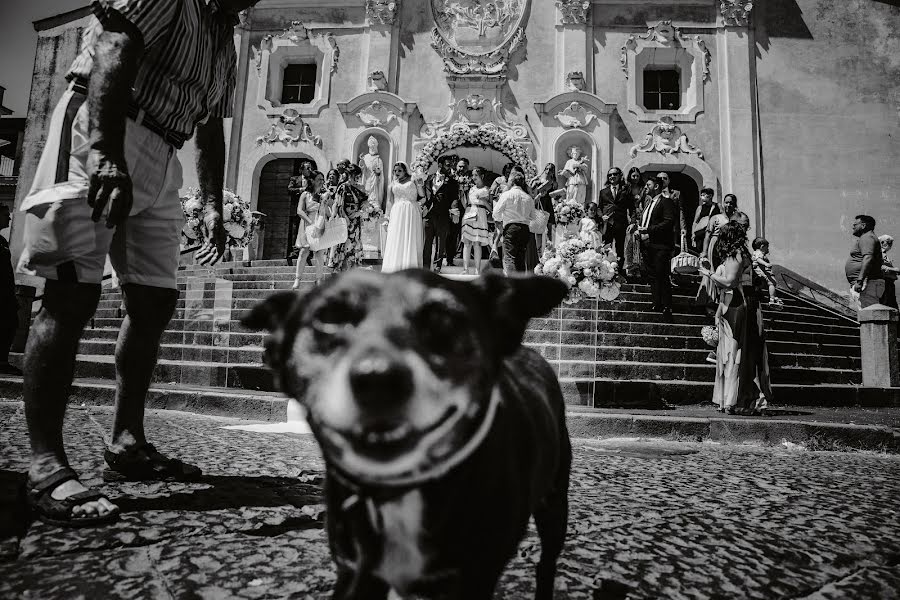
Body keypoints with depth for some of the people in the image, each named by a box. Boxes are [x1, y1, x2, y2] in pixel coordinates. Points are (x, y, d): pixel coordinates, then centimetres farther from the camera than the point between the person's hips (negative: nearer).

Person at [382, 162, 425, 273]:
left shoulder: (412, 180, 10)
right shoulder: (392, 184, 14)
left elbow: (422, 194, 1)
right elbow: (389, 202, 10)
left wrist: (418, 184, -12)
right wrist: (388, 217, 2)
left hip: (412, 213, -1)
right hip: (397, 214, 1)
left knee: (411, 240, -4)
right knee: (396, 241, -4)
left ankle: (410, 267, -1)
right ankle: (395, 269, -3)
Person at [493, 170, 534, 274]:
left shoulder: (507, 194, -2)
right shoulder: (529, 198, 11)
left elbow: (496, 213, -1)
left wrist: (499, 224, 14)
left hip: (511, 228, -5)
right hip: (526, 229, 5)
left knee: (509, 258, -9)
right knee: (521, 259, 12)